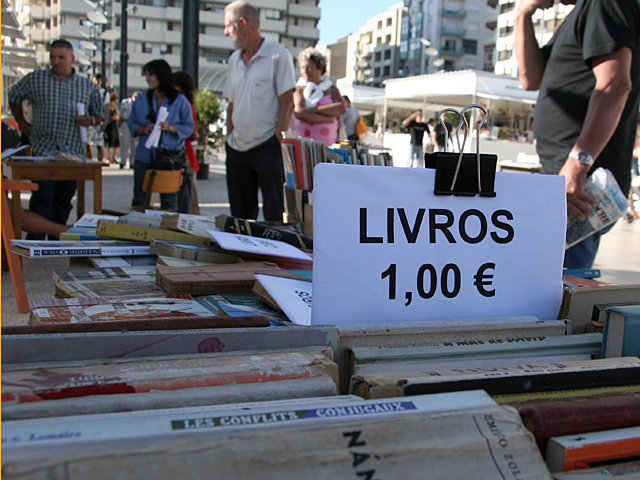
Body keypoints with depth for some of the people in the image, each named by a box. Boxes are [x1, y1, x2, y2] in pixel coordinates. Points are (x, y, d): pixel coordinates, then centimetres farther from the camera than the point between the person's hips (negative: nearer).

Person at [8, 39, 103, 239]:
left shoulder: (88, 86, 9)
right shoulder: (35, 79, 6)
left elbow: (100, 114, 17)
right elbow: (14, 98, 21)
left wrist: (91, 120, -5)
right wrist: (22, 124, 15)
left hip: (73, 150, 2)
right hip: (43, 149, -2)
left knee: (64, 200, 7)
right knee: (42, 196, -10)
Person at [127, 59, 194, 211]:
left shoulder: (180, 100, 0)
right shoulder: (141, 100, 11)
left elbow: (189, 127, -1)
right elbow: (131, 123, 12)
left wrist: (171, 128, -18)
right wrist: (143, 129, -9)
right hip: (144, 157, 3)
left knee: (169, 200, 2)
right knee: (139, 198, 4)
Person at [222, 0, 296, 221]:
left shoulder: (278, 55, -5)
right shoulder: (234, 60, 14)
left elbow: (288, 102, -9)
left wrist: (278, 139, -14)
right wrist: (229, 138, 10)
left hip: (267, 147, -6)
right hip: (237, 149, 7)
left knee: (274, 212, -5)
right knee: (240, 213, 12)